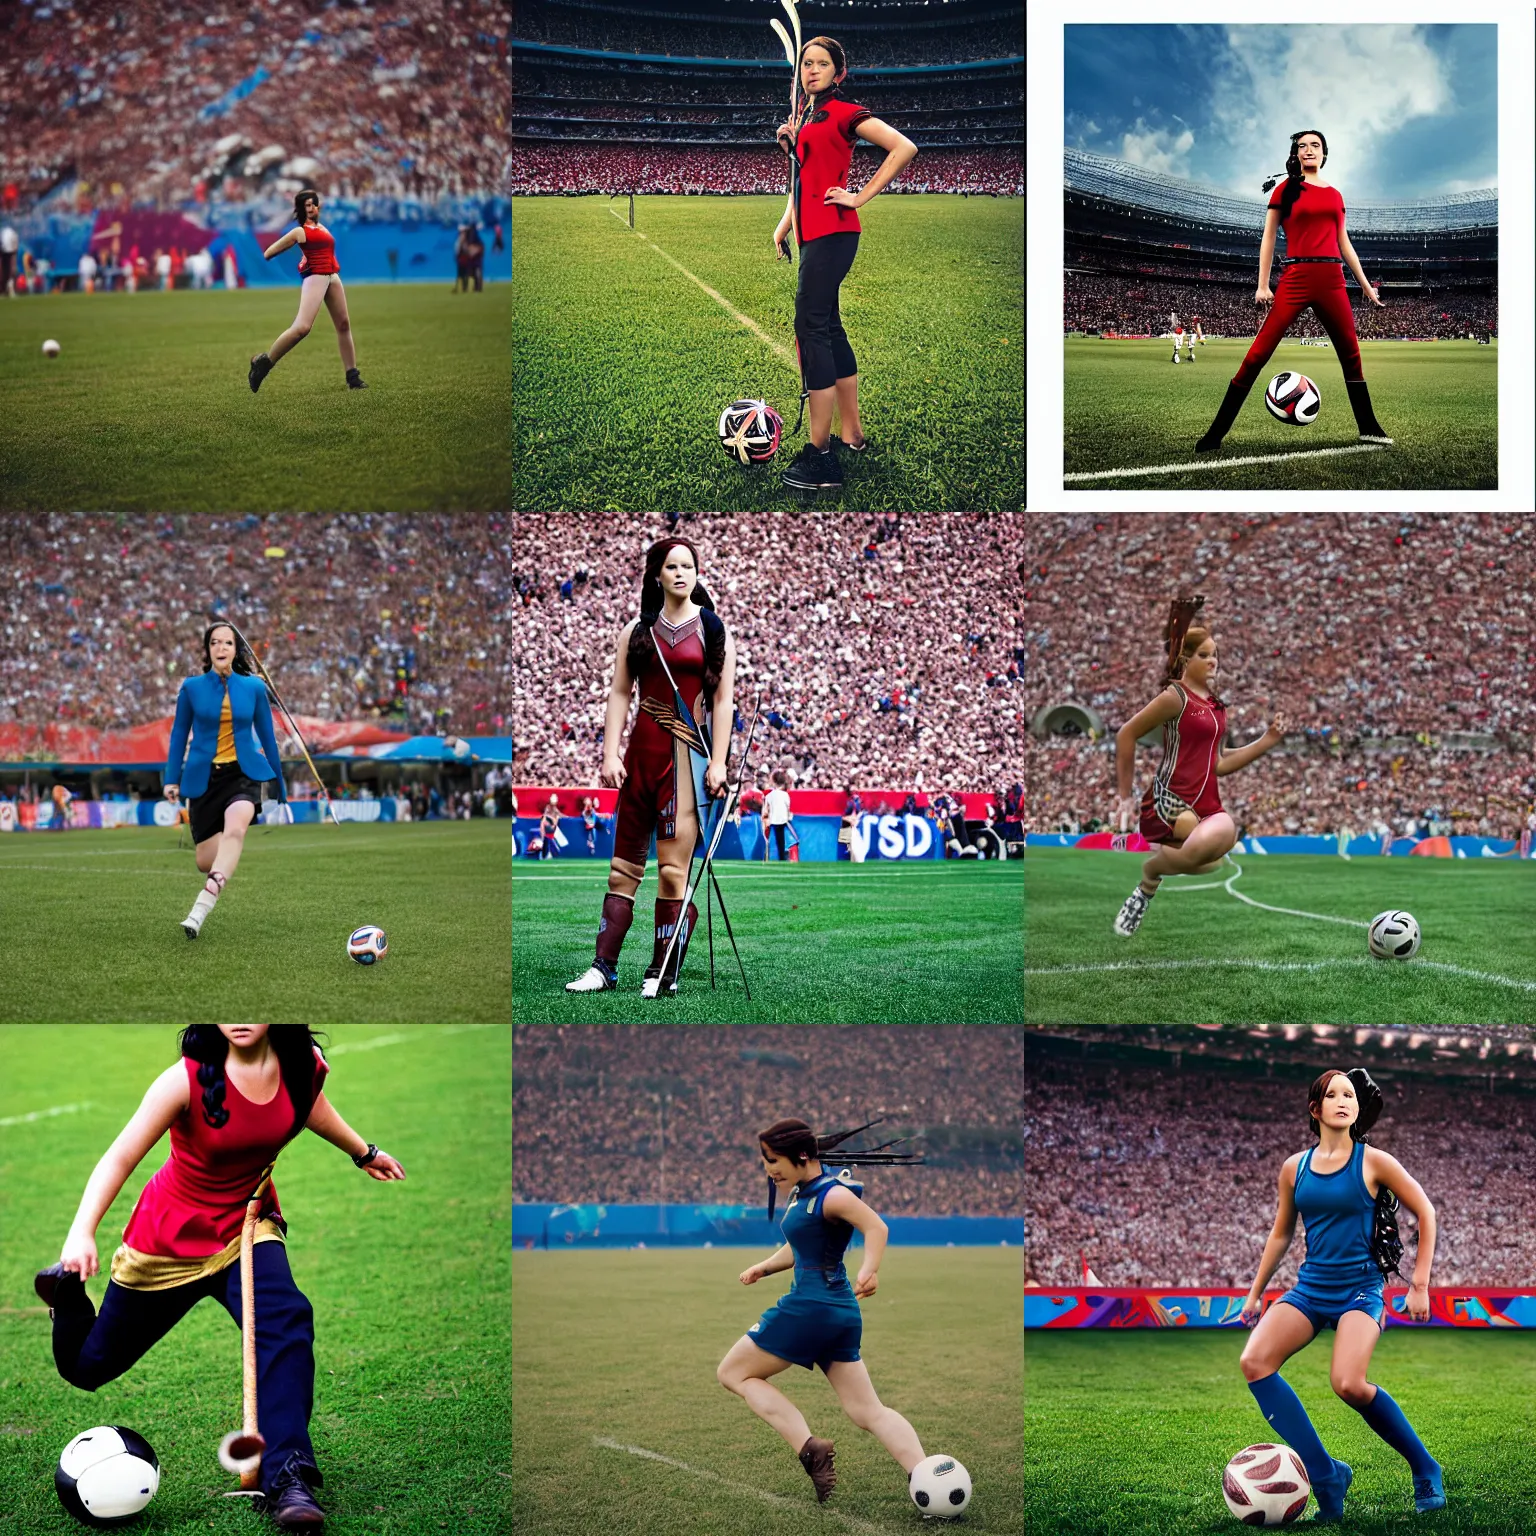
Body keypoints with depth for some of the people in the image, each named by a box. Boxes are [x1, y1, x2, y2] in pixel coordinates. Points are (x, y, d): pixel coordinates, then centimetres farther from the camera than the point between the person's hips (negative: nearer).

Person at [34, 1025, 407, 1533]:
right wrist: (81, 1234, -43)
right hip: (171, 1238, -2)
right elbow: (120, 1157, -29)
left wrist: (363, 1152, 29)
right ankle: (68, 1286, 46)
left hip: (247, 1227, 2)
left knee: (286, 1319, -31)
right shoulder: (190, 1079, -27)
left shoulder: (305, 1066, -13)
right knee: (87, 1366, 13)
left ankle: (287, 1478, -33)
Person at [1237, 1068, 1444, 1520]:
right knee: (1254, 1362, -20)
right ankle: (1326, 1475, -15)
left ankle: (1424, 1468, -3)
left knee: (1349, 1384, -28)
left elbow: (1425, 1213, 3)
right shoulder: (1294, 1168, 7)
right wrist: (1255, 1293, 19)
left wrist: (1420, 1284, -2)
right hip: (1310, 1287, 5)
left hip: (1360, 1289, -5)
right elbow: (1281, 1235, 19)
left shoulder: (1373, 1162, -4)